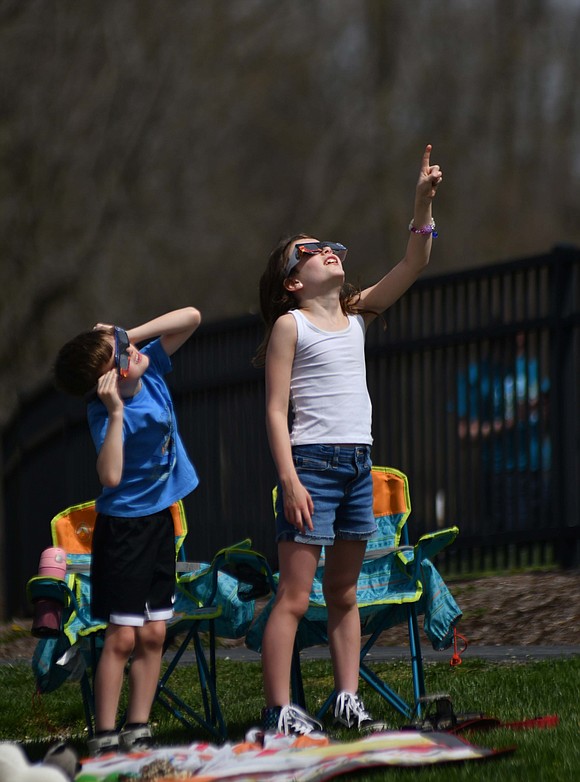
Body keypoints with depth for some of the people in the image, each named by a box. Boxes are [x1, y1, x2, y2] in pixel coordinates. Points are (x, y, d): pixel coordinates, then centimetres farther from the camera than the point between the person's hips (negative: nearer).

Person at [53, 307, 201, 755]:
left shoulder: (151, 369, -5)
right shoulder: (106, 412, -24)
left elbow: (191, 317, 0)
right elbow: (110, 476, -36)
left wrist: (130, 336, -10)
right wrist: (116, 412, -38)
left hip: (160, 519, 7)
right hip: (124, 526, -7)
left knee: (153, 635, 6)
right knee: (122, 637, -7)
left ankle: (138, 733, 11)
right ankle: (105, 738, -3)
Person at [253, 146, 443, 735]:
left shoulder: (355, 316, 15)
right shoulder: (290, 325, -2)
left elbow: (413, 267, 10)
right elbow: (275, 410, -8)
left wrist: (423, 201, -1)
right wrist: (290, 480, -17)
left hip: (358, 464, 7)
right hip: (312, 463, -7)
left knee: (344, 593, 10)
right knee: (294, 596, -9)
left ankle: (347, 698, 14)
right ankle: (279, 711, -12)